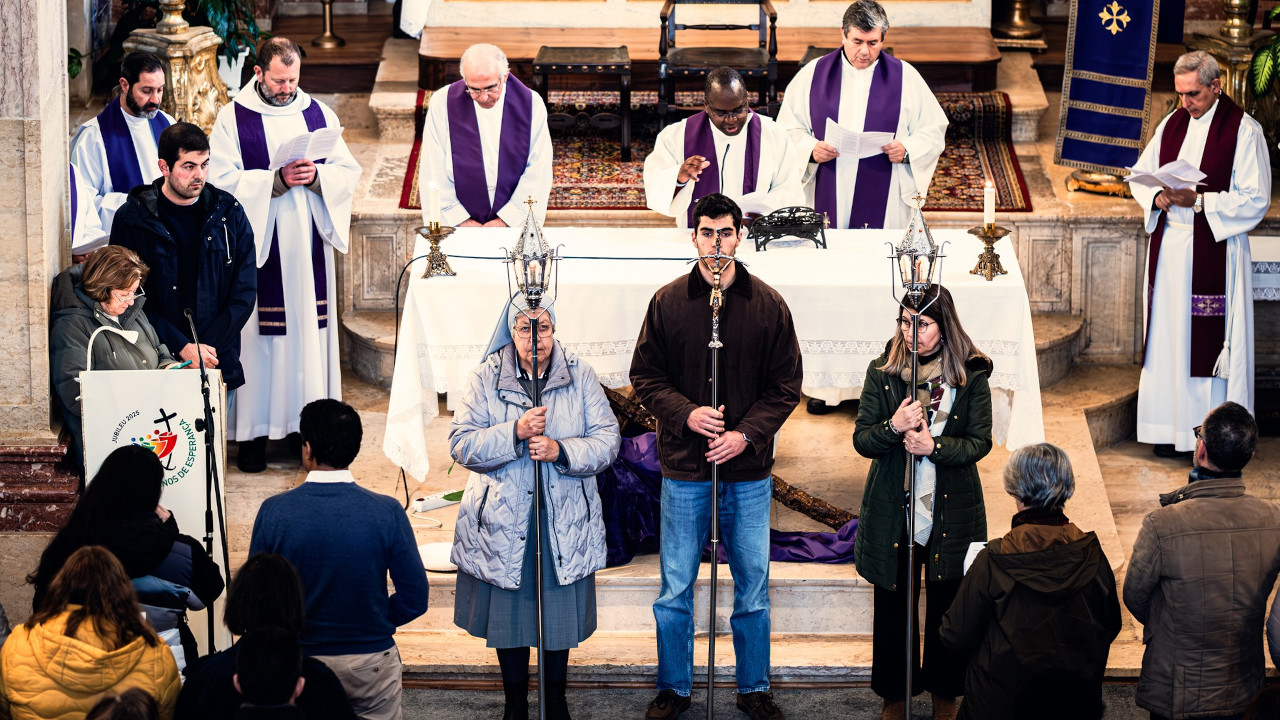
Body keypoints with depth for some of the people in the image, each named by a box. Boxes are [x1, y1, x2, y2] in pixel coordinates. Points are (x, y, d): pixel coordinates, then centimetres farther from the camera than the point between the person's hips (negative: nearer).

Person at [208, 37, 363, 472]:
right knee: (258, 334, -3)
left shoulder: (318, 114, 10)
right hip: (257, 245, -3)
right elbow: (223, 181, -10)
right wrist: (276, 181, -19)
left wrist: (316, 177, -13)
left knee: (310, 331, 4)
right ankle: (254, 431, 1)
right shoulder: (234, 119, -1)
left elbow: (348, 172, 7)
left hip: (308, 245, 3)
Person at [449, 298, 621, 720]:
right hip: (502, 525, 0)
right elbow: (461, 445, -10)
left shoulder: (580, 377, 0)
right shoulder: (485, 379, -3)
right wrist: (515, 432, -24)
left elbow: (607, 440, -4)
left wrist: (561, 451, -21)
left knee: (561, 617, 10)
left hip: (565, 523, 1)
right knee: (508, 616, 11)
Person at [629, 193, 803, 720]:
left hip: (749, 471, 0)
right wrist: (686, 414, -14)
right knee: (674, 591, 6)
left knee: (753, 590, 8)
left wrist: (746, 434, -11)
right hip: (684, 470, 0)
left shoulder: (768, 305, 1)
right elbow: (645, 376, 3)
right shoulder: (668, 302, 0)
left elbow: (786, 385, 2)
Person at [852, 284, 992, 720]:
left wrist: (934, 446, -21)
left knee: (948, 606, 7)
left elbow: (980, 442, -5)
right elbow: (861, 439, -2)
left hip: (952, 511, -1)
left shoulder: (971, 375, -4)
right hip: (892, 508, 1)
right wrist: (893, 427, -22)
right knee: (892, 604, 8)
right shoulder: (882, 371, -1)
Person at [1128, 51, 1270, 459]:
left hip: (1215, 252, -6)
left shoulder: (1244, 131, -8)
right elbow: (1140, 175, 17)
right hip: (1169, 247, 6)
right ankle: (1173, 429, 16)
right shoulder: (1171, 124, 10)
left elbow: (1255, 200, -12)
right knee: (1170, 336, 8)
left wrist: (1198, 200, -20)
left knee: (1210, 340, -4)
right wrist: (1157, 196, -6)